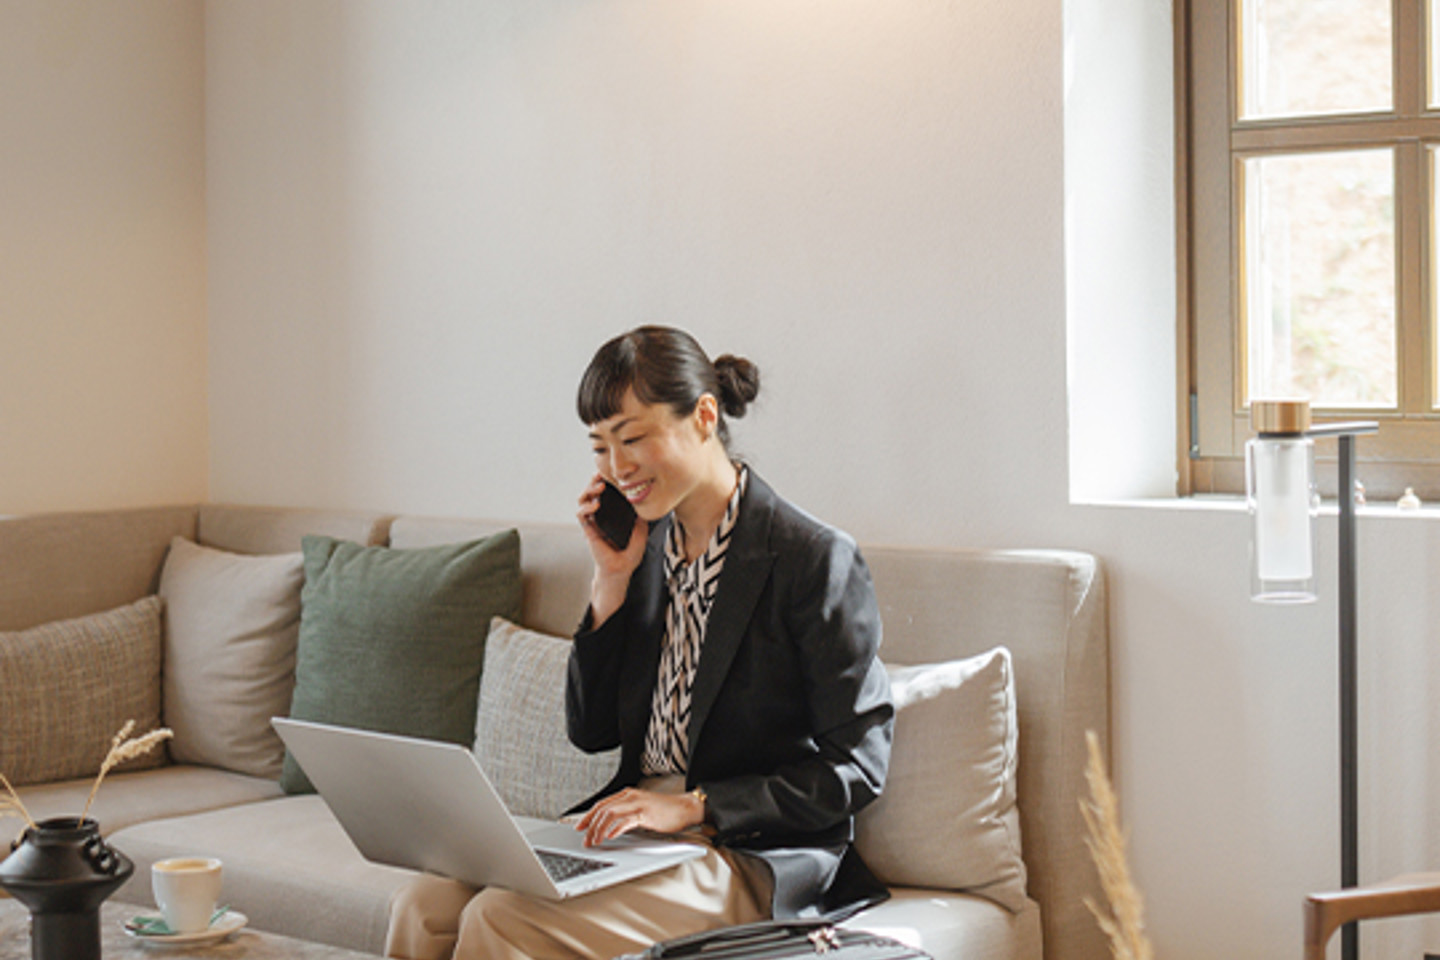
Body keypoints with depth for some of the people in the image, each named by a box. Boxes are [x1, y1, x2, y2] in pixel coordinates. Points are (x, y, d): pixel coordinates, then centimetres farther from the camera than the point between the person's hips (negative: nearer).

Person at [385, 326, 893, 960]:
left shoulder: (815, 559, -10)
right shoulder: (646, 548, 10)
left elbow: (857, 764, -11)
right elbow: (590, 732, 12)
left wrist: (692, 807, -17)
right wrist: (612, 580, 2)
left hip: (751, 858, -6)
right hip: (630, 830, 7)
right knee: (422, 907, -16)